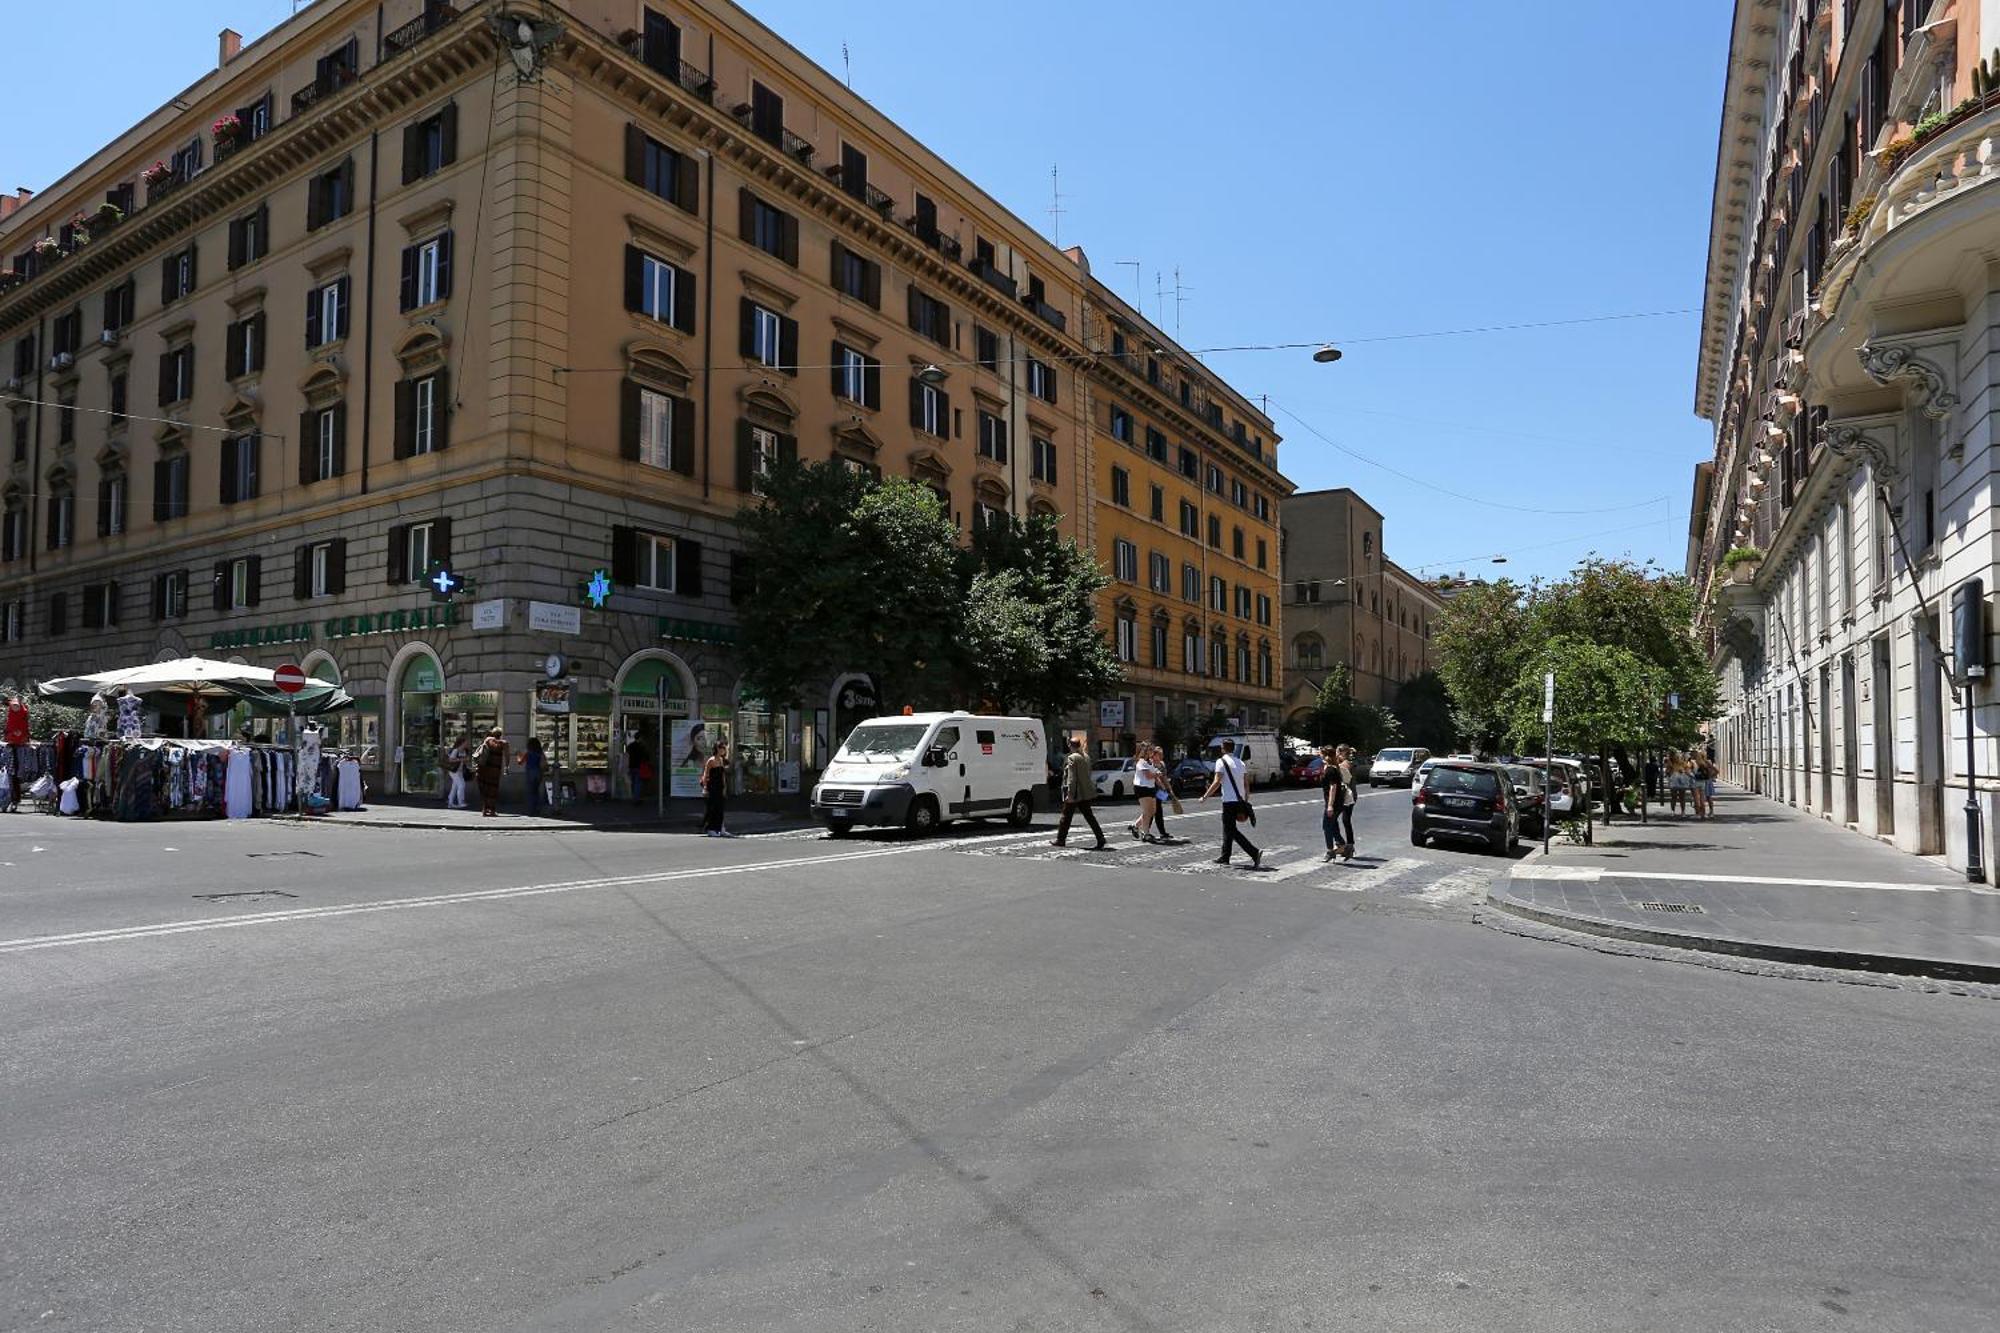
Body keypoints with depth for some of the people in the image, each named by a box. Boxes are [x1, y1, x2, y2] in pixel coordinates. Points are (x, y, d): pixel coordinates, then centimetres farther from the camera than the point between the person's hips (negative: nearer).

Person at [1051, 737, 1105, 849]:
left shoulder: (1071, 758, -14)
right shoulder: (1086, 757, 10)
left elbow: (1071, 778, -18)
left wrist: (1070, 794, -18)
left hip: (1075, 793, -7)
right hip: (1085, 793, 7)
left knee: (1066, 817, 6)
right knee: (1089, 816, 9)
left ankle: (1060, 840, 15)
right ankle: (1100, 839, 2)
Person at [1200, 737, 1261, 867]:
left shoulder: (1221, 761, -7)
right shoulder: (1240, 762, 14)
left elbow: (1217, 782, -15)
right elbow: (1247, 784, 12)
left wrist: (1205, 796, -9)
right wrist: (1246, 802, 17)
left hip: (1229, 801, -8)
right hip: (1240, 801, 8)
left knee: (1232, 831, -6)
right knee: (1227, 829, 18)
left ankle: (1255, 853, -19)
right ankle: (1224, 858, 24)